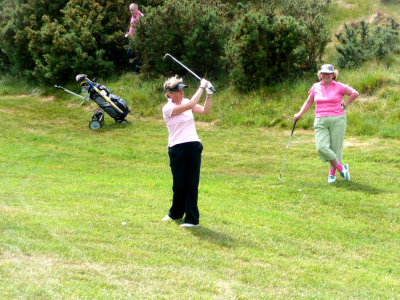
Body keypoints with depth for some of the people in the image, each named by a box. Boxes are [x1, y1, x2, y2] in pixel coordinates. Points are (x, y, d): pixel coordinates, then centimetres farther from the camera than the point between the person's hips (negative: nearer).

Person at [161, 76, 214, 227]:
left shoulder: (185, 102, 10)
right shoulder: (168, 108, -10)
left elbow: (204, 110, 4)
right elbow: (190, 105, -21)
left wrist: (209, 94, -9)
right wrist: (202, 87, -16)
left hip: (194, 146, 4)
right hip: (177, 149, -4)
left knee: (192, 183, 0)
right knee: (179, 184, 5)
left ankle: (192, 218, 3)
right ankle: (175, 213, 28)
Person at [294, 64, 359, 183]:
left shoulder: (339, 86, 1)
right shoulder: (316, 87, 10)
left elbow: (355, 93, 2)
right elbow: (308, 102, 20)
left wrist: (344, 105, 0)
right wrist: (300, 114, 10)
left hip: (337, 120, -2)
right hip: (321, 122, 2)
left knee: (335, 148, -1)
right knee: (322, 147, -14)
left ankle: (332, 174, 12)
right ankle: (341, 167, 0)